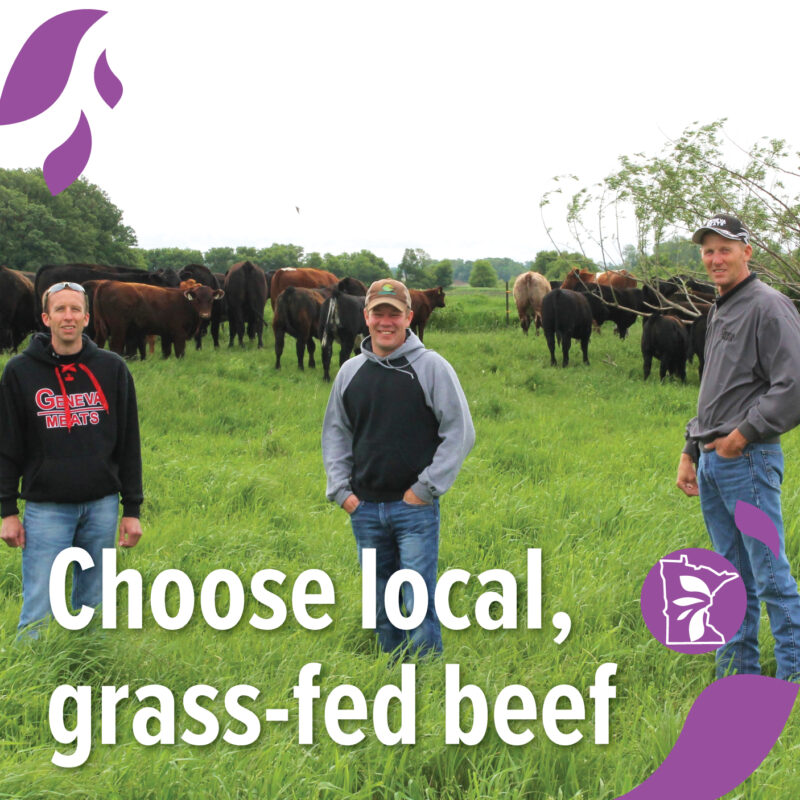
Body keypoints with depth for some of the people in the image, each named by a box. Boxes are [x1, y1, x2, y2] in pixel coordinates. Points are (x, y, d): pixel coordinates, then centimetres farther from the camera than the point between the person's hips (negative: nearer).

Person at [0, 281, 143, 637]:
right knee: (39, 612, -4)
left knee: (93, 608, 8)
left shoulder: (112, 368, 5)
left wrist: (132, 509, 4)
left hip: (102, 506, 2)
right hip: (46, 508, -2)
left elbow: (129, 444, 7)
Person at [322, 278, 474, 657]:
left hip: (415, 507, -4)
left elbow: (460, 432, -4)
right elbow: (335, 433, 19)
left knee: (418, 605, -7)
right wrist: (340, 490, 7)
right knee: (380, 608, 12)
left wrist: (426, 488, -8)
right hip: (364, 509, 4)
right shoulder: (351, 372, 9)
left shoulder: (432, 367, -4)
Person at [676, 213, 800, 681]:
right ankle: (739, 673, 19)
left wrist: (745, 434, -14)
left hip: (749, 460, -8)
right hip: (712, 463, 8)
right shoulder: (718, 312, 19)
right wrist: (691, 452, 20)